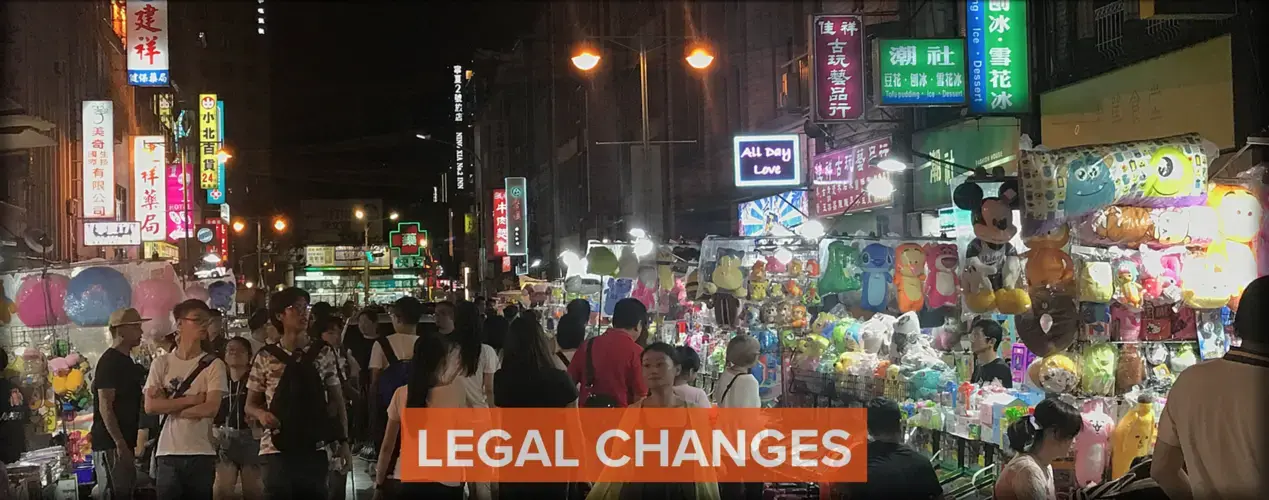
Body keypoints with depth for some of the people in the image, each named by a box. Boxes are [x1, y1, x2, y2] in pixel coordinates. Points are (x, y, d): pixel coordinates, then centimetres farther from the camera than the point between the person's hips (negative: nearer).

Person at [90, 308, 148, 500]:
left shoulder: (127, 362, 16)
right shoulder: (109, 362, -12)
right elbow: (105, 406, -18)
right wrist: (120, 444, -22)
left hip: (123, 442, 9)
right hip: (110, 443, -9)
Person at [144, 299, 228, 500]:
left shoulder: (213, 365, 1)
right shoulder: (161, 363, 6)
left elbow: (211, 408, -10)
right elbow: (151, 406, -5)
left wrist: (168, 405, -5)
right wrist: (191, 399, -10)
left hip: (201, 454, -1)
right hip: (167, 453, 1)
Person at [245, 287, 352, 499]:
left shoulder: (324, 353, 5)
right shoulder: (265, 357, 2)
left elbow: (336, 400, 8)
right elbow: (250, 406, 9)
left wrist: (343, 441, 1)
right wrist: (261, 414, -14)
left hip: (315, 449, 1)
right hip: (277, 449, -1)